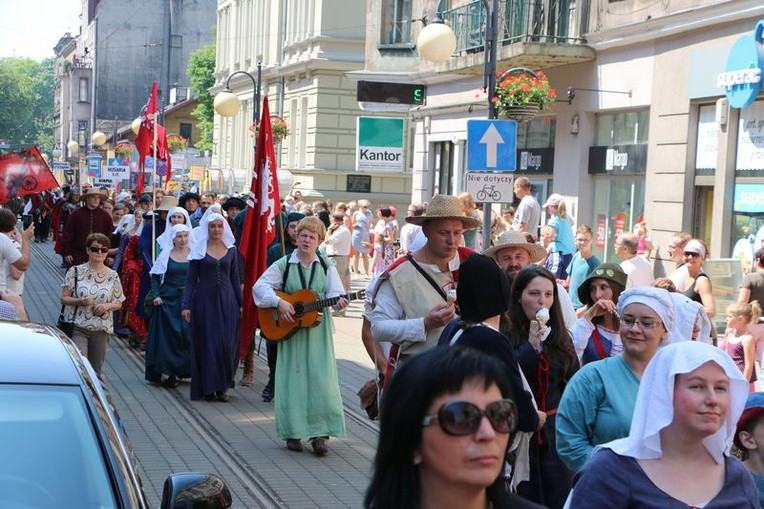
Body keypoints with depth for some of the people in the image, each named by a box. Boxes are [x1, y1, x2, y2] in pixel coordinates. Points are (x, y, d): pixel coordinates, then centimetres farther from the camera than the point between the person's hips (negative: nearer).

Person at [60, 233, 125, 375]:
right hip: (78, 328, -3)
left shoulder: (113, 276, 4)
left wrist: (107, 306, -11)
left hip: (101, 330, 3)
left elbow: (118, 303, 11)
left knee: (95, 369, 10)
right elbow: (64, 299, -1)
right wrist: (80, 301, -19)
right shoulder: (76, 272, -2)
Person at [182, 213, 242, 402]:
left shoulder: (231, 250, 7)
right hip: (204, 300, -1)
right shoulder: (198, 250, 1)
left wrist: (241, 304, 6)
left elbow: (235, 279, 11)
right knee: (206, 344, 0)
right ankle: (207, 387, 9)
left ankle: (222, 386, 7)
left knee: (227, 344, -4)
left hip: (227, 301, 1)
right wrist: (186, 305, -7)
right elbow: (191, 279, 0)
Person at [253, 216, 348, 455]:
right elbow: (260, 286, -1)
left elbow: (334, 294, 0)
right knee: (293, 380, 0)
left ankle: (319, 434, -2)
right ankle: (293, 433, 8)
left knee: (321, 379, -5)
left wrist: (339, 302, -23)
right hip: (289, 330, -1)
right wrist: (279, 302, -16)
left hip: (318, 330, 1)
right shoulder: (284, 265, 3)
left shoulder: (326, 267, 6)